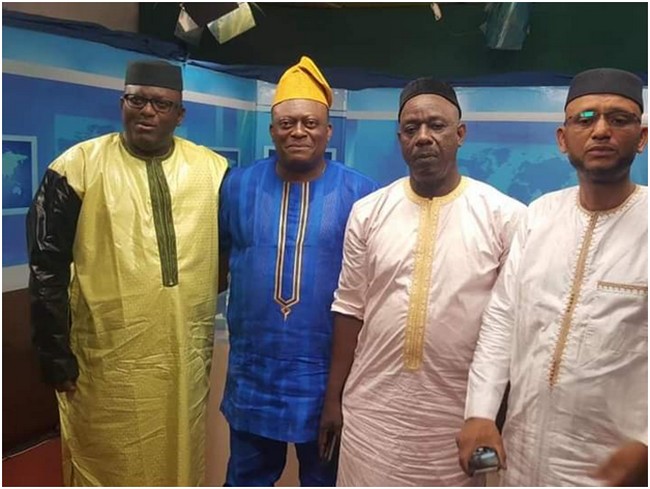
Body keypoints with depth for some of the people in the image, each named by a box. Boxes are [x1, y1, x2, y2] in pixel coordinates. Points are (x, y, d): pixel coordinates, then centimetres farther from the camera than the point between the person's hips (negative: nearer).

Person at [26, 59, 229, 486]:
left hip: (187, 359, 3)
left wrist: (209, 331, 8)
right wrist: (56, 355, -3)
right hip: (108, 362, -2)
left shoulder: (212, 170, 1)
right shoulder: (78, 167, -7)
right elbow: (48, 269, -4)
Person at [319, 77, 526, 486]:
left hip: (462, 412, -1)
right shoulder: (368, 211, 0)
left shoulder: (505, 215, -7)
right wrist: (333, 398, 6)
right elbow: (350, 309, 4)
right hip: (372, 408, 2)